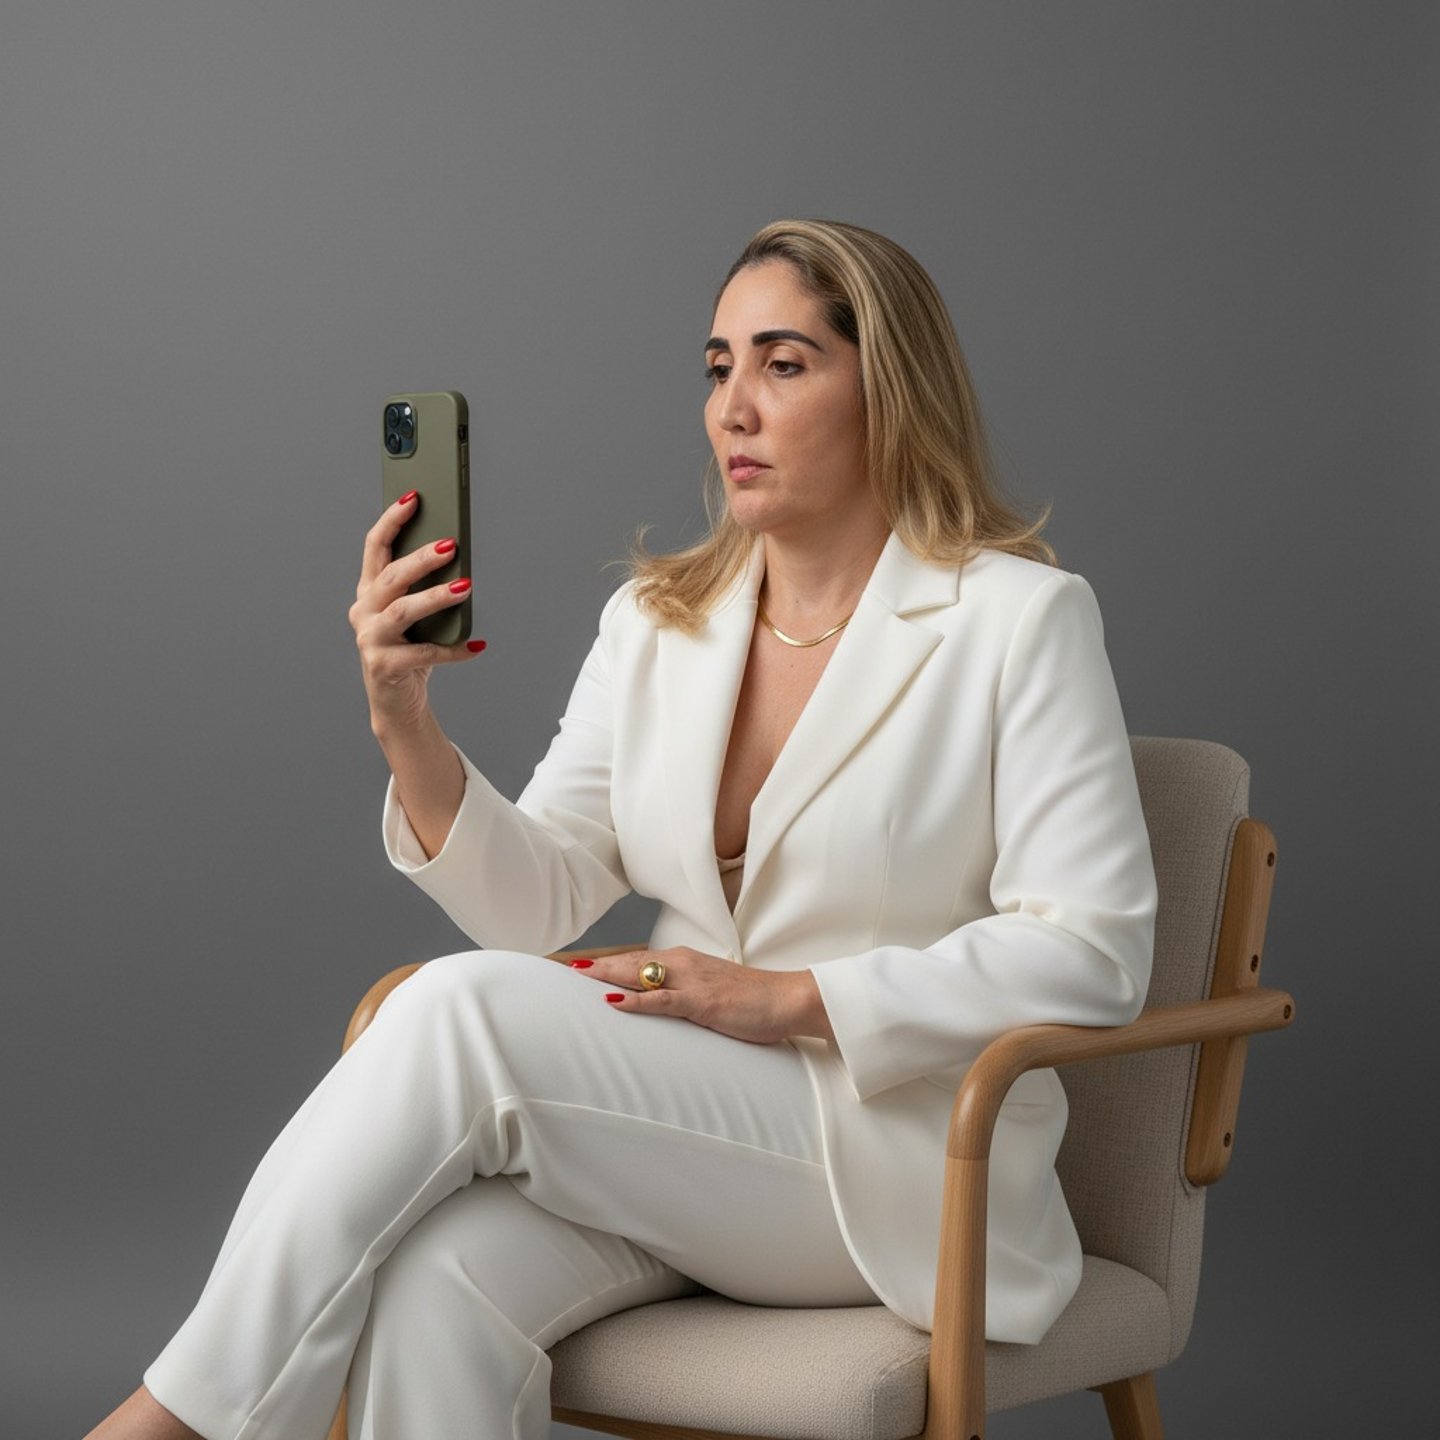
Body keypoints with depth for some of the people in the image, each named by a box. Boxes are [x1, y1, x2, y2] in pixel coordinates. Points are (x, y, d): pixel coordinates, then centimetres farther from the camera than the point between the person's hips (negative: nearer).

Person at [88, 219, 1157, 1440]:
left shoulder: (1019, 619, -5)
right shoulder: (657, 622, 12)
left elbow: (1093, 953, -11)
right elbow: (536, 900, 6)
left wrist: (790, 999, -17)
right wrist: (405, 723, -11)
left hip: (905, 1169, -4)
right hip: (686, 1133, 5)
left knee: (464, 1010, -26)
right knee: (438, 1276, -31)